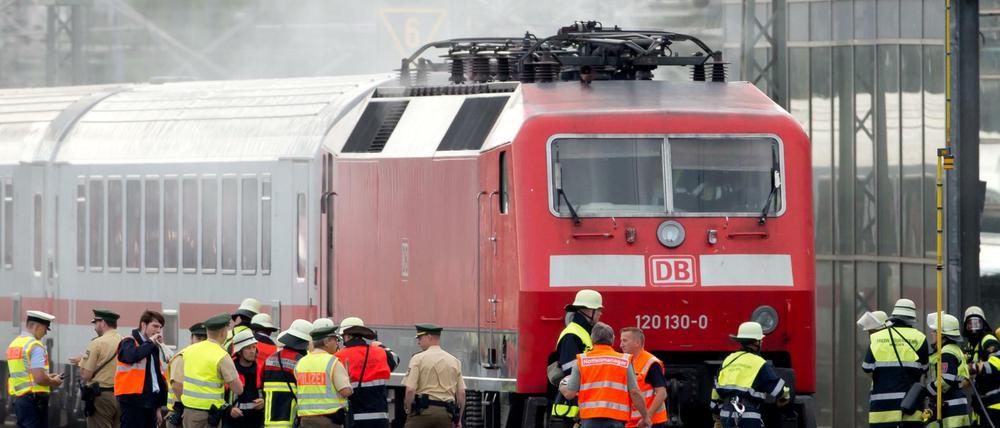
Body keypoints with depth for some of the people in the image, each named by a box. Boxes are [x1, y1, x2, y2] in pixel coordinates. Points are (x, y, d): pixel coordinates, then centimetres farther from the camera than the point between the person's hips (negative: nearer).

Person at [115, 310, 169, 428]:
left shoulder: (153, 348, 19)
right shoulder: (129, 343, -5)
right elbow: (132, 356, -31)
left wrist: (158, 407, 23)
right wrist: (150, 342, -15)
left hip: (149, 401, 8)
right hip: (133, 400, -8)